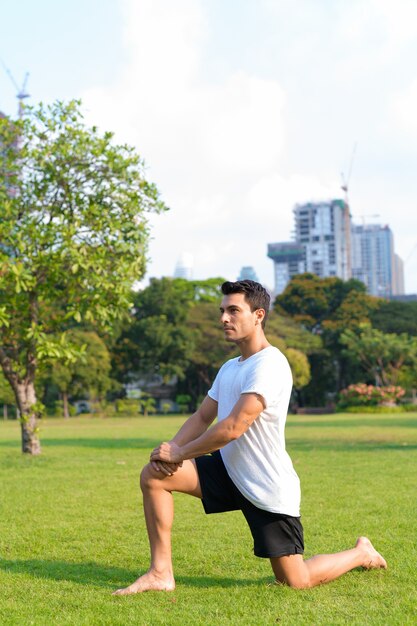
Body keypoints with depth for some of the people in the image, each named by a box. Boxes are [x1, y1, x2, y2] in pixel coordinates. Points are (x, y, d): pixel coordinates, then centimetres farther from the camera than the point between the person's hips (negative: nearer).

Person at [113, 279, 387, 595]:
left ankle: (361, 554, 26)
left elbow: (233, 428, -26)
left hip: (269, 489, -8)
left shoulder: (269, 365, -20)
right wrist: (171, 447, -7)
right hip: (228, 471, 8)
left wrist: (179, 454, -17)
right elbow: (202, 418, 13)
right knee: (153, 475, -9)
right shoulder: (229, 368, 11)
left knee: (295, 582, -3)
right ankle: (161, 574, -4)